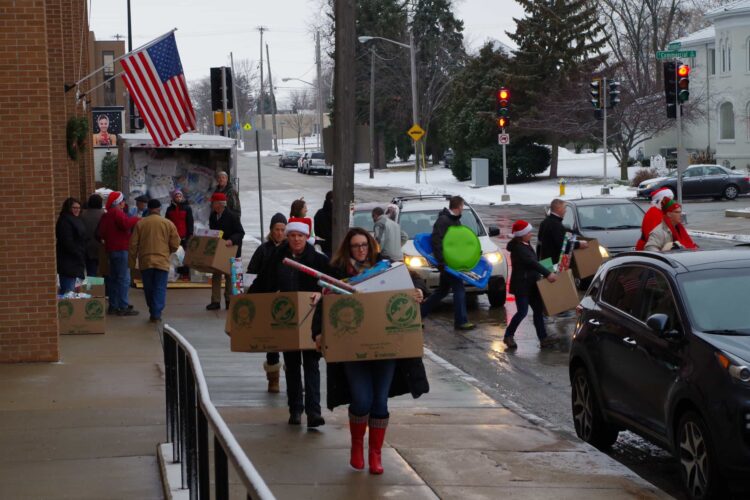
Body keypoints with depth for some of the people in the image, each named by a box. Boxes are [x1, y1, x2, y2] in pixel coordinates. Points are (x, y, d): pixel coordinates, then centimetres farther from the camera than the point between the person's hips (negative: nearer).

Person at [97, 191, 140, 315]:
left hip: (111, 249, 10)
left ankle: (113, 305, 20)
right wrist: (135, 220, -15)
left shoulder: (107, 215, 14)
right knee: (124, 278, -8)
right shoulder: (117, 213, -13)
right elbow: (125, 224, -30)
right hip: (121, 249, -10)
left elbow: (100, 233, 11)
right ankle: (123, 307, -10)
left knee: (113, 278, 15)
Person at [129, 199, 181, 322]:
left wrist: (132, 261, 11)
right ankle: (157, 314, -9)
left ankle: (153, 312, 22)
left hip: (145, 262, 1)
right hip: (162, 261, -1)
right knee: (160, 289, 1)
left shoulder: (140, 223, 0)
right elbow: (175, 245, 1)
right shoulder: (168, 224, -2)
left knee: (149, 288, 14)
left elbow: (133, 245, 1)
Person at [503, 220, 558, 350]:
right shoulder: (518, 248, -20)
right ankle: (508, 336, 6)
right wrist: (547, 273, -35)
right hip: (521, 285, -10)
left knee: (538, 310, 5)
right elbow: (531, 263, -30)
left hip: (531, 284, 10)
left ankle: (543, 338, 5)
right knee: (522, 311, -9)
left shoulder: (526, 245, 12)